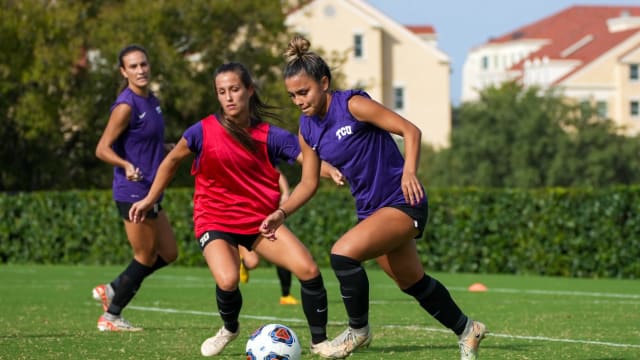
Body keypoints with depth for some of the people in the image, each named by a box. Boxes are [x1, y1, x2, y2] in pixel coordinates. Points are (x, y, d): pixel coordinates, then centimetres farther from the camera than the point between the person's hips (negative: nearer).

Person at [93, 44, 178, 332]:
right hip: (133, 192, -9)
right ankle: (111, 317, 12)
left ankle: (111, 290, 24)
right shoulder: (126, 106, -17)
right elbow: (102, 149, -20)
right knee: (146, 257, 0)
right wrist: (127, 165, -35)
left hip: (150, 191, 9)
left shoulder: (151, 101, 10)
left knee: (168, 254, 13)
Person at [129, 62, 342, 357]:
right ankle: (229, 329, 7)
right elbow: (172, 160, 8)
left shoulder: (270, 135, -8)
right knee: (227, 280, -29)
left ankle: (319, 340, 7)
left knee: (309, 270, -15)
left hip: (261, 219, 2)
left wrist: (335, 171, -35)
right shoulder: (203, 132, -10)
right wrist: (150, 199, 14)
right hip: (215, 220, -2)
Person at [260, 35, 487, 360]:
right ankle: (466, 330, 43)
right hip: (370, 209, 8)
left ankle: (358, 330, -6)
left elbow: (410, 130, -17)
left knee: (343, 253, -26)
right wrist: (281, 212, -4)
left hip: (403, 203, -8)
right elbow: (308, 182, 10)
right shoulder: (307, 130, 3)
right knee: (412, 282, 21)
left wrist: (409, 171, -32)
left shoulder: (353, 105, -18)